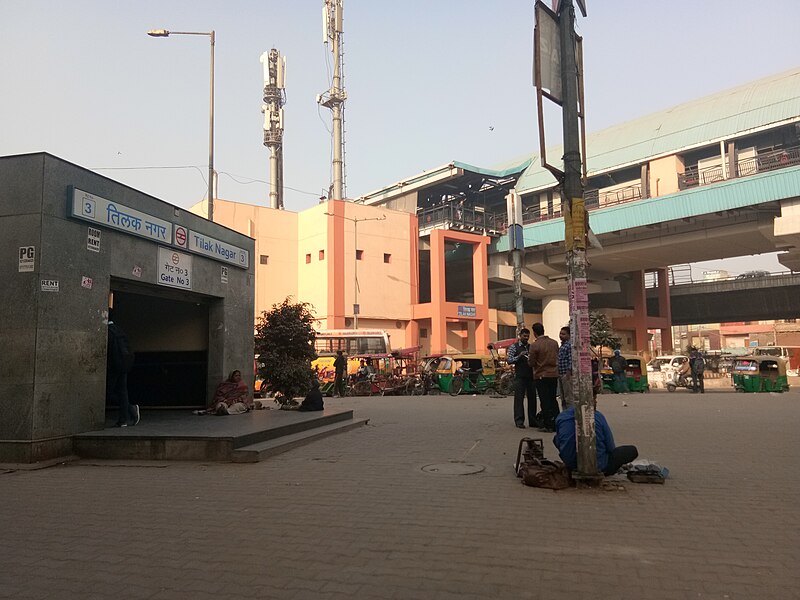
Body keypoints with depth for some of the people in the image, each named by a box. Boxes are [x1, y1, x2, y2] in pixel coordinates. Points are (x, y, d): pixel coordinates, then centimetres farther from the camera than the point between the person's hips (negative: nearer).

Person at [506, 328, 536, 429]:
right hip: (519, 376, -4)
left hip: (531, 376, 4)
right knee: (519, 398, -3)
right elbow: (509, 360, -5)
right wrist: (519, 356, -17)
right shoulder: (513, 347, 2)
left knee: (532, 398, 6)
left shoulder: (531, 347, 13)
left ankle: (532, 420, 15)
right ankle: (519, 421, -1)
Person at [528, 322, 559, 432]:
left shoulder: (534, 345, -15)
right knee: (553, 400, 15)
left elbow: (531, 363, -10)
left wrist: (529, 360, 11)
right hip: (554, 374, 5)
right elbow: (557, 358, 12)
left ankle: (548, 425, 4)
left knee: (545, 402, 1)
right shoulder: (554, 343, 3)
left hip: (541, 376, -5)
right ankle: (556, 424, 18)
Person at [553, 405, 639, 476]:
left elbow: (559, 443, 7)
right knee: (632, 450, 13)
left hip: (571, 467, 3)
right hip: (598, 468, -3)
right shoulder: (598, 417, -15)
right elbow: (610, 448, -4)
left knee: (556, 438, 26)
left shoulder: (560, 418, -7)